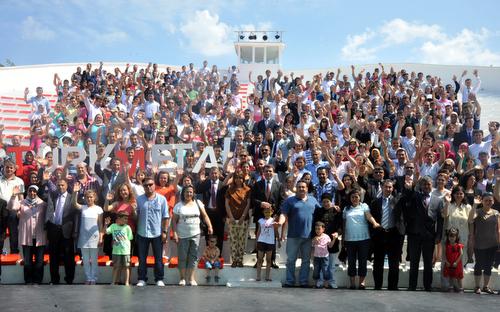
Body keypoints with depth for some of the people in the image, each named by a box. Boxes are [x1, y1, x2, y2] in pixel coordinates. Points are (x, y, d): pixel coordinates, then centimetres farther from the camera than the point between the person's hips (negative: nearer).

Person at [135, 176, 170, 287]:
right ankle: (142, 279, 17)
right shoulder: (139, 199, 3)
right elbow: (136, 215, 5)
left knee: (158, 258, 6)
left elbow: (166, 217, 0)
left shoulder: (162, 199, -1)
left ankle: (159, 279, 15)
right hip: (142, 233, 1)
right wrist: (135, 230, 0)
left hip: (157, 233, -1)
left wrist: (164, 232, -5)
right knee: (142, 258, 7)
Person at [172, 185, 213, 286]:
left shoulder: (198, 203, 5)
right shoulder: (178, 206, -1)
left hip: (195, 235, 2)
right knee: (182, 257, 4)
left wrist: (209, 226, -8)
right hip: (182, 236, -2)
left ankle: (191, 278, 12)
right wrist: (175, 233, -11)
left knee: (193, 256, 4)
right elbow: (174, 221, -2)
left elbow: (205, 216, 5)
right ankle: (182, 278, 16)